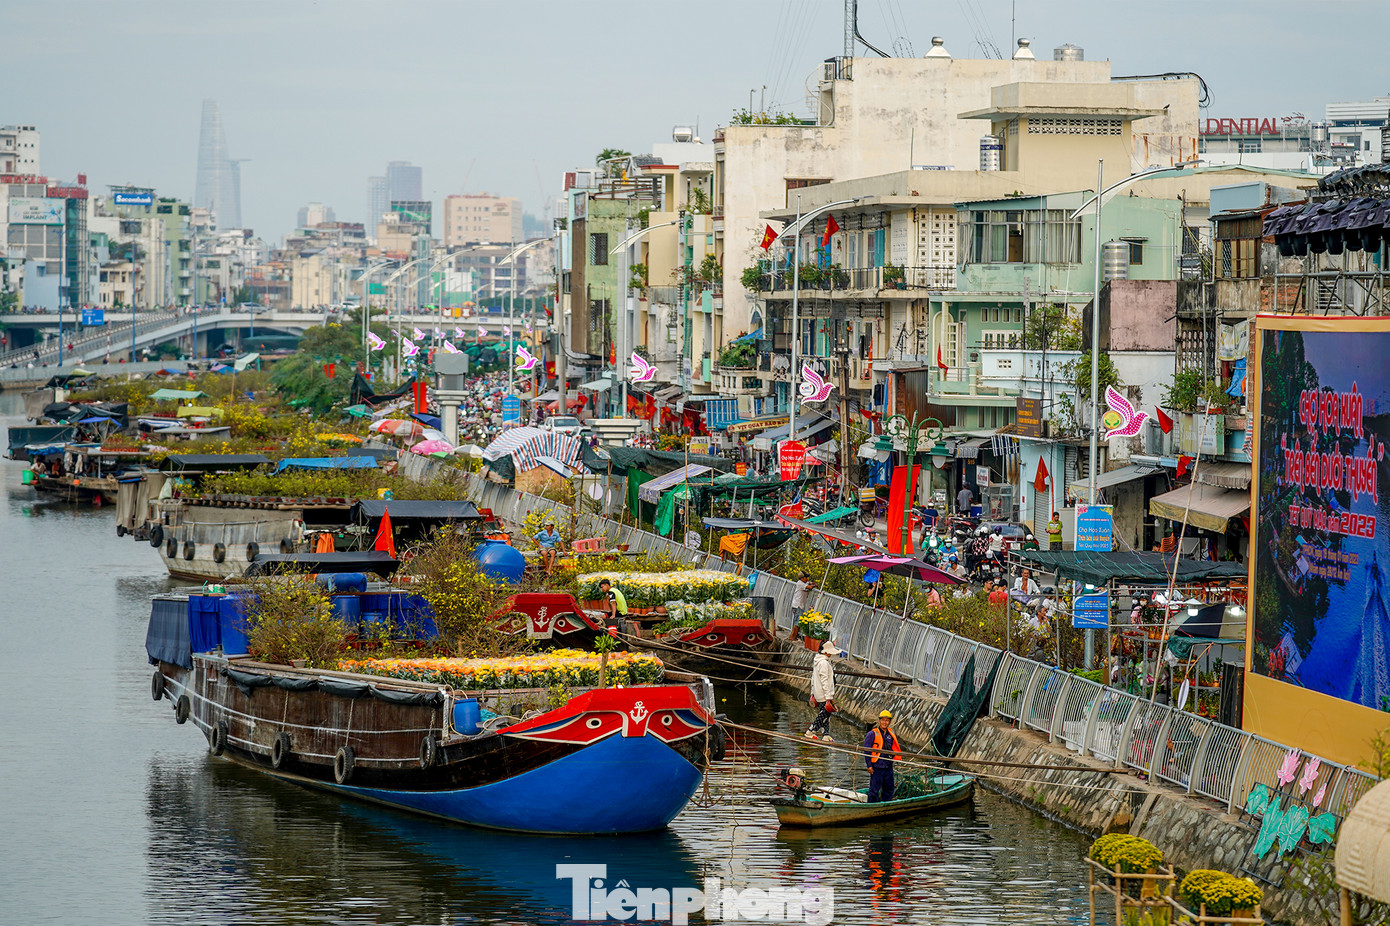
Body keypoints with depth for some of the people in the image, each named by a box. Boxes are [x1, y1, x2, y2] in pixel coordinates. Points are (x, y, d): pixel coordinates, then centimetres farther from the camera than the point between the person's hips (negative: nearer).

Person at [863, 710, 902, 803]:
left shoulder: (891, 734, 11)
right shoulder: (872, 734, -7)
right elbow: (867, 751, -7)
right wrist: (869, 765, -11)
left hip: (888, 767, 6)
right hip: (877, 767, -6)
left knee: (889, 789, 12)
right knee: (874, 790, -5)